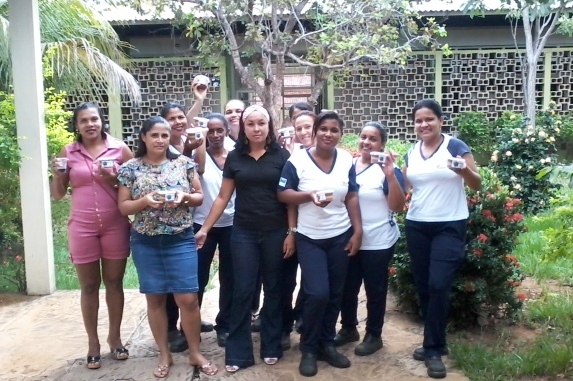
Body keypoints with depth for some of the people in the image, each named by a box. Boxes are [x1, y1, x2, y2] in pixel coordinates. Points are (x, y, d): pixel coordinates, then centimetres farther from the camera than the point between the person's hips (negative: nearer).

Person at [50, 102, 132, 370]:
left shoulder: (120, 148, -1)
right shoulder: (67, 153, 3)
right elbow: (57, 194, 7)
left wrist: (115, 180, -17)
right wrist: (56, 174, -11)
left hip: (115, 226, 0)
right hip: (82, 228, 1)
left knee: (114, 282, 11)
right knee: (89, 286, 10)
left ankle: (115, 336, 27)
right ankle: (93, 342, 23)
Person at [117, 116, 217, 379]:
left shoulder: (184, 163, 1)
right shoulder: (130, 168, 0)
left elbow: (199, 197, 7)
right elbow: (123, 207, 1)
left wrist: (184, 197, -15)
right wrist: (145, 201, -18)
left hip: (181, 240, 0)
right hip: (146, 243, 1)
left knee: (188, 298, -1)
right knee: (155, 298, 9)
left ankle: (195, 353, 19)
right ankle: (164, 354, 26)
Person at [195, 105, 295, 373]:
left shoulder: (281, 156, -2)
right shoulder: (234, 157, 3)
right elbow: (223, 197, 7)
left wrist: (291, 232, -6)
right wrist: (205, 228, 3)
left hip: (275, 232, -1)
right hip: (243, 233, 1)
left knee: (273, 290, 9)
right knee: (243, 291, 2)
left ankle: (271, 346, 24)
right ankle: (238, 352, 13)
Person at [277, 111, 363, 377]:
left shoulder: (347, 160, 1)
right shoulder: (298, 160, -10)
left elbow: (352, 197, 5)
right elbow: (282, 194, -8)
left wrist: (357, 231, 0)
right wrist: (310, 196, -23)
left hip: (340, 236, 4)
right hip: (309, 238, -3)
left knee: (335, 294, 10)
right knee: (318, 293, -10)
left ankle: (327, 344, 28)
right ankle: (308, 348, 12)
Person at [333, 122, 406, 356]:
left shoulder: (388, 169, -8)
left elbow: (398, 207, -17)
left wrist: (391, 176, -26)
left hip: (378, 243, -4)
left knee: (375, 290, 8)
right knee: (347, 287, 13)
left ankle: (374, 335, 23)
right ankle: (348, 328, 32)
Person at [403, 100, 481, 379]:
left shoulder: (456, 146, -6)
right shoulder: (411, 154, 8)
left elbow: (477, 185, -8)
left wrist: (465, 171, -28)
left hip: (450, 227, -5)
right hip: (416, 227, 5)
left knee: (438, 285, -11)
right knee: (422, 286, 8)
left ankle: (434, 349, 3)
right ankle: (433, 341, 23)